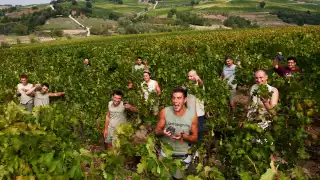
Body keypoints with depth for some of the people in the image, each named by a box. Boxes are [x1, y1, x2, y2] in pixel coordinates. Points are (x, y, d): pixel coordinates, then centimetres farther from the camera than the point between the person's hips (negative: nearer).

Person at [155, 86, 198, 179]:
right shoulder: (164, 112, -16)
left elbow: (195, 138, -6)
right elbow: (157, 131, -4)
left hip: (182, 155, 0)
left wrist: (183, 136, -26)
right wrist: (163, 132, -28)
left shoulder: (192, 116, -16)